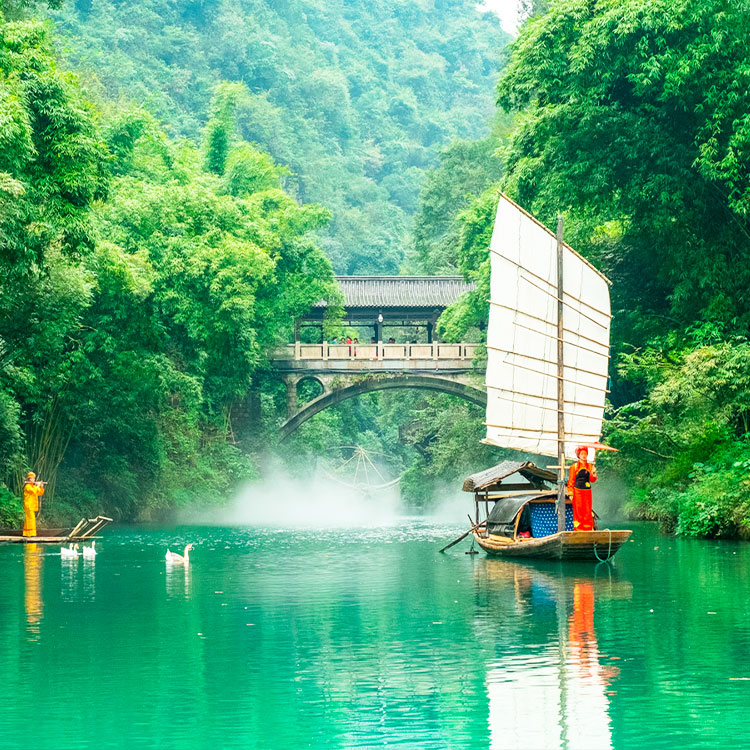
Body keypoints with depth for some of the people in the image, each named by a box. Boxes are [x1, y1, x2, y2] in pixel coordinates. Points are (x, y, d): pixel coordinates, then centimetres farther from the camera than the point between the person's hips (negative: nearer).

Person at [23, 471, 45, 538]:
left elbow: (40, 493, 16)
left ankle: (26, 533, 13)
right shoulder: (27, 486, -9)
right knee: (30, 519, -14)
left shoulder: (34, 486, 17)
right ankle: (31, 533, -17)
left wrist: (41, 487, 2)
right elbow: (33, 491, -25)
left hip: (34, 506, 8)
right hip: (29, 505, -8)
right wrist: (38, 486, -14)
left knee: (28, 520, 10)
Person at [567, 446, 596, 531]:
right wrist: (570, 492, -7)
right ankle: (577, 528, -3)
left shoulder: (590, 466, 11)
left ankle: (588, 529, 2)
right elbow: (571, 480, 1)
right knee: (578, 511, -5)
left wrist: (593, 473, -16)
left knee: (587, 511, 0)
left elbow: (592, 480, 5)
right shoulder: (575, 466, 3)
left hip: (587, 492, 3)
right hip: (577, 491, -3)